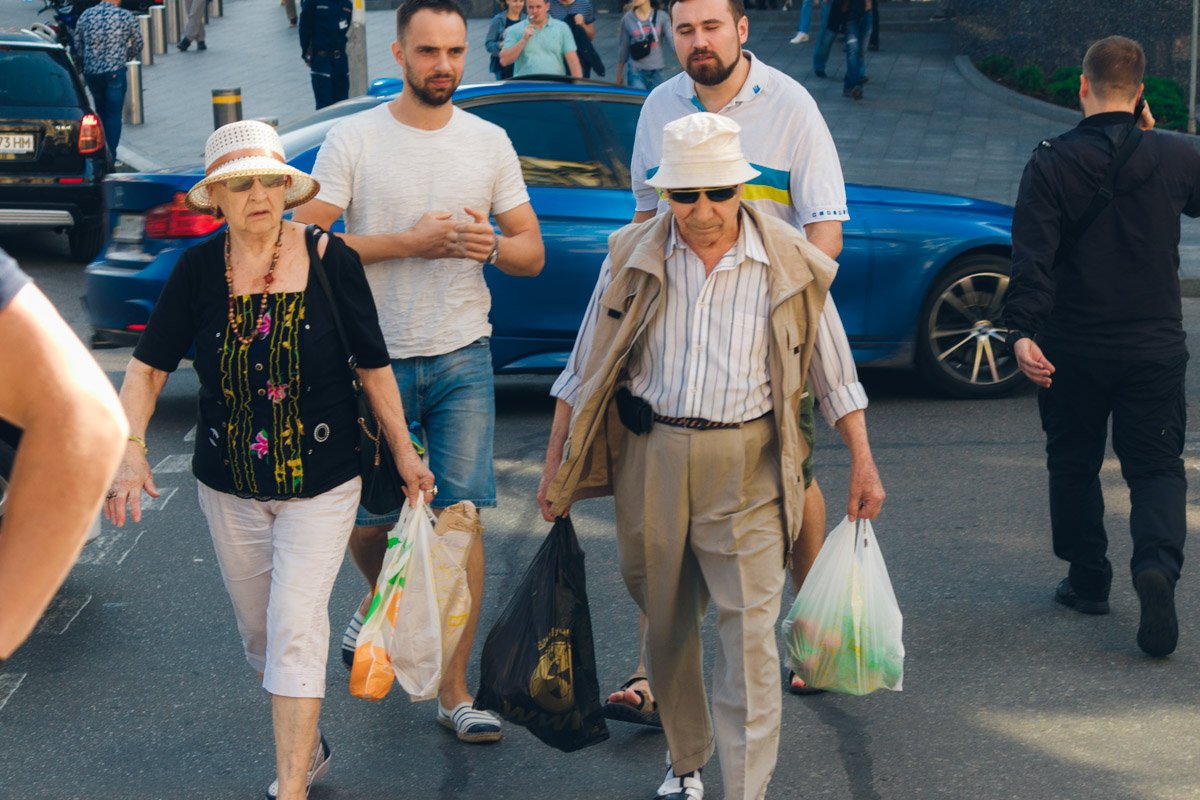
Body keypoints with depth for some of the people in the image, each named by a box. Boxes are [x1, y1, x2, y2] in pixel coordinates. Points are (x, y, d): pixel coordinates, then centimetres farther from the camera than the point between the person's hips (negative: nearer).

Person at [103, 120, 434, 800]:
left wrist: (404, 450, 5)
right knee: (259, 634, 16)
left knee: (296, 628, -14)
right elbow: (149, 367, -4)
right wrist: (131, 449, -18)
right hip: (229, 487, 3)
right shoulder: (198, 271, -5)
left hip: (320, 484, -3)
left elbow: (373, 364, 0)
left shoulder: (331, 261, -10)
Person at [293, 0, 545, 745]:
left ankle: (455, 691, 1)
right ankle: (380, 599, 43)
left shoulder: (490, 142, 5)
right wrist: (409, 242, -17)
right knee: (369, 516, 7)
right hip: (375, 356, -1)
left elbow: (533, 252, 8)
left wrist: (487, 245, -15)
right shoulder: (352, 140, -3)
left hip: (463, 359, 1)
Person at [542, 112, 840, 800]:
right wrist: (557, 465, 7)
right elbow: (587, 365, 7)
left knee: (749, 632, -6)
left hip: (746, 465, -2)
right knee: (667, 621, 15)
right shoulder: (634, 256, 0)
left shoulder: (790, 264, -4)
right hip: (649, 458, 2)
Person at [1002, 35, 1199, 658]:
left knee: (1074, 464, 17)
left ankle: (1088, 579, 26)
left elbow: (1032, 257, -18)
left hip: (1072, 351, -1)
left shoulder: (1051, 164, -9)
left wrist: (1022, 330, -22)